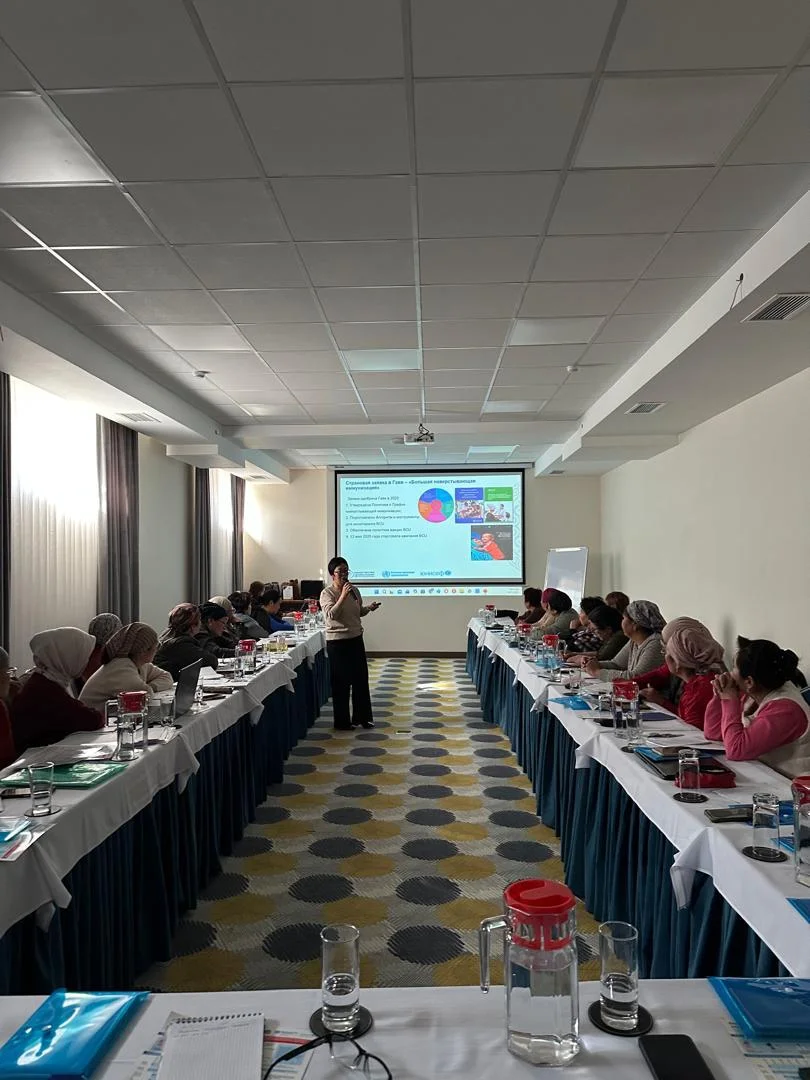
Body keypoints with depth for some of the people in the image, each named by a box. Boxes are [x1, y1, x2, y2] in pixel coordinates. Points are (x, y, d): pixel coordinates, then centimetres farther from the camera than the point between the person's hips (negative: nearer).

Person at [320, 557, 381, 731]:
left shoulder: (354, 590, 6)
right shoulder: (327, 593, -11)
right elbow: (331, 615, -26)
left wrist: (369, 607, -1)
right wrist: (343, 596, -29)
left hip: (356, 639, 6)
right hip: (337, 642, -6)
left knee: (361, 679, 11)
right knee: (341, 682, 3)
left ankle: (362, 717, 25)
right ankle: (342, 722, 16)